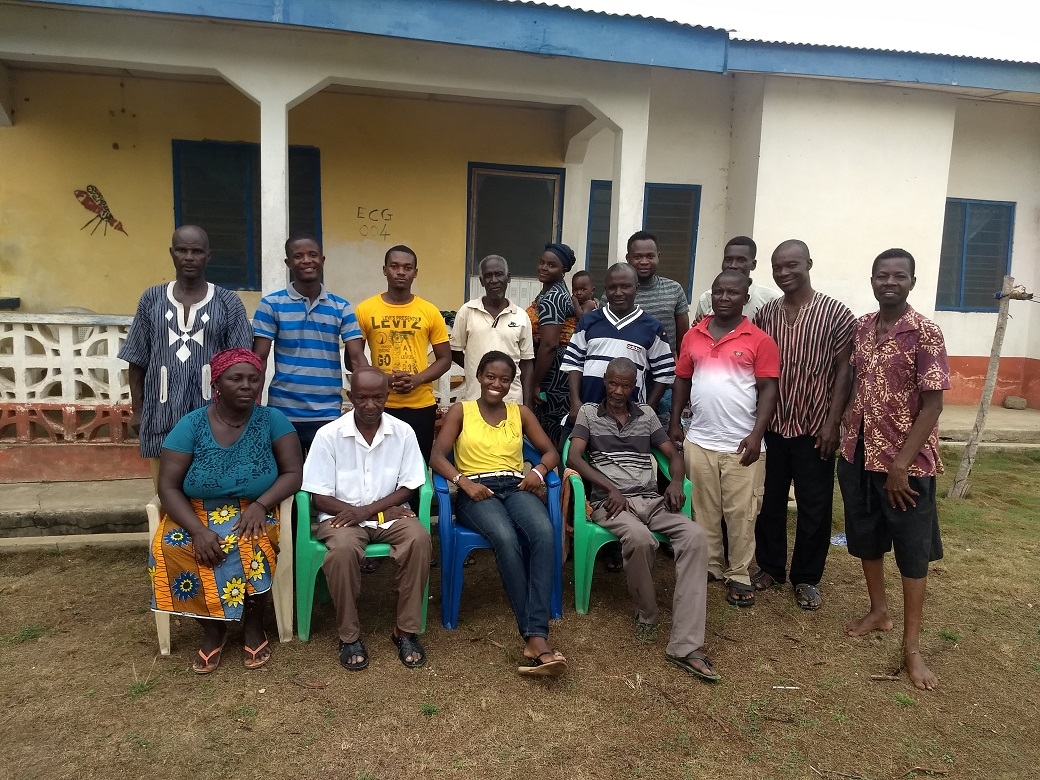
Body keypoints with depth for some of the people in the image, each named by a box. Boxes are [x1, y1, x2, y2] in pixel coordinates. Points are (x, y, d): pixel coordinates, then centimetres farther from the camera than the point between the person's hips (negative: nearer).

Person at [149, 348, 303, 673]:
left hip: (253, 513, -1)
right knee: (171, 549, -28)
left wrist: (260, 504, -25)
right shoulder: (191, 425, -8)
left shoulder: (272, 420, -6)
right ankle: (212, 629, -7)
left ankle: (254, 625, -7)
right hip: (196, 513, 1)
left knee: (252, 546, -33)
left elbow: (294, 473, -8)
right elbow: (168, 488, -10)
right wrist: (198, 529, -25)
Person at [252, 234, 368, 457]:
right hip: (283, 414, -1)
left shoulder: (342, 308, 4)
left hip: (328, 415, 1)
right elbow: (259, 359, 0)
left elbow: (357, 358, 0)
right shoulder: (271, 304, 0)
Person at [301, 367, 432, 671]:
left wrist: (368, 509, -17)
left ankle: (406, 630, -13)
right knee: (343, 549, -34)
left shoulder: (403, 432, -2)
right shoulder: (329, 435, -8)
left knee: (419, 540, -28)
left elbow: (407, 488, 0)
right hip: (341, 514, -1)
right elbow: (320, 497, -7)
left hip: (389, 513, 2)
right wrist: (381, 513, -15)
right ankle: (349, 635, -13)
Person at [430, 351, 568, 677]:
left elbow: (550, 451, 16)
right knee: (506, 538, -36)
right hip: (476, 491, -2)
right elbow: (437, 457, 0)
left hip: (516, 487, 3)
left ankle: (536, 637, -37)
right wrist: (464, 482, -17)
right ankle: (534, 636, -31)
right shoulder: (460, 411, 12)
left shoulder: (521, 412, 19)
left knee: (544, 533, -33)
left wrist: (539, 470, -7)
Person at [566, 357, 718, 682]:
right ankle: (646, 614, -6)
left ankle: (685, 646, -29)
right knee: (640, 538, -38)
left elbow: (673, 454, 17)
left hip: (651, 499, 4)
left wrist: (676, 482, -6)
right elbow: (574, 458, -2)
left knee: (695, 537, -27)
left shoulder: (646, 414, 19)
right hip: (610, 502, -3)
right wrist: (611, 488, -14)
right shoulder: (588, 412, 10)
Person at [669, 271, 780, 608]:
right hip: (699, 441, 4)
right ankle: (709, 567, 27)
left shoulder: (760, 341, -5)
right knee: (704, 511, 13)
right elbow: (682, 380, 12)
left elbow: (768, 389, -7)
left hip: (741, 444, -3)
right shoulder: (693, 336, 7)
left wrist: (756, 435, -15)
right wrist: (674, 423, 7)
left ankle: (739, 576, 19)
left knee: (741, 514, 5)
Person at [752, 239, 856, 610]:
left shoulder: (836, 313, -5)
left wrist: (832, 422, -11)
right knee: (769, 502, 13)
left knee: (814, 508, 8)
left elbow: (844, 371, -5)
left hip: (814, 428, -3)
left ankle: (806, 578, 24)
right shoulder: (765, 314, 5)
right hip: (771, 426, 3)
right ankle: (770, 566, 30)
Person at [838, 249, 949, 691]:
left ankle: (912, 645, 19)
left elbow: (933, 406, -15)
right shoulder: (860, 328, 4)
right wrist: (843, 433, 4)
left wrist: (901, 465, -18)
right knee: (865, 538, 17)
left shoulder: (926, 334, -13)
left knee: (912, 550, 7)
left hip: (906, 461, -5)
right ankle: (878, 611, 38)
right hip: (858, 454, 6)